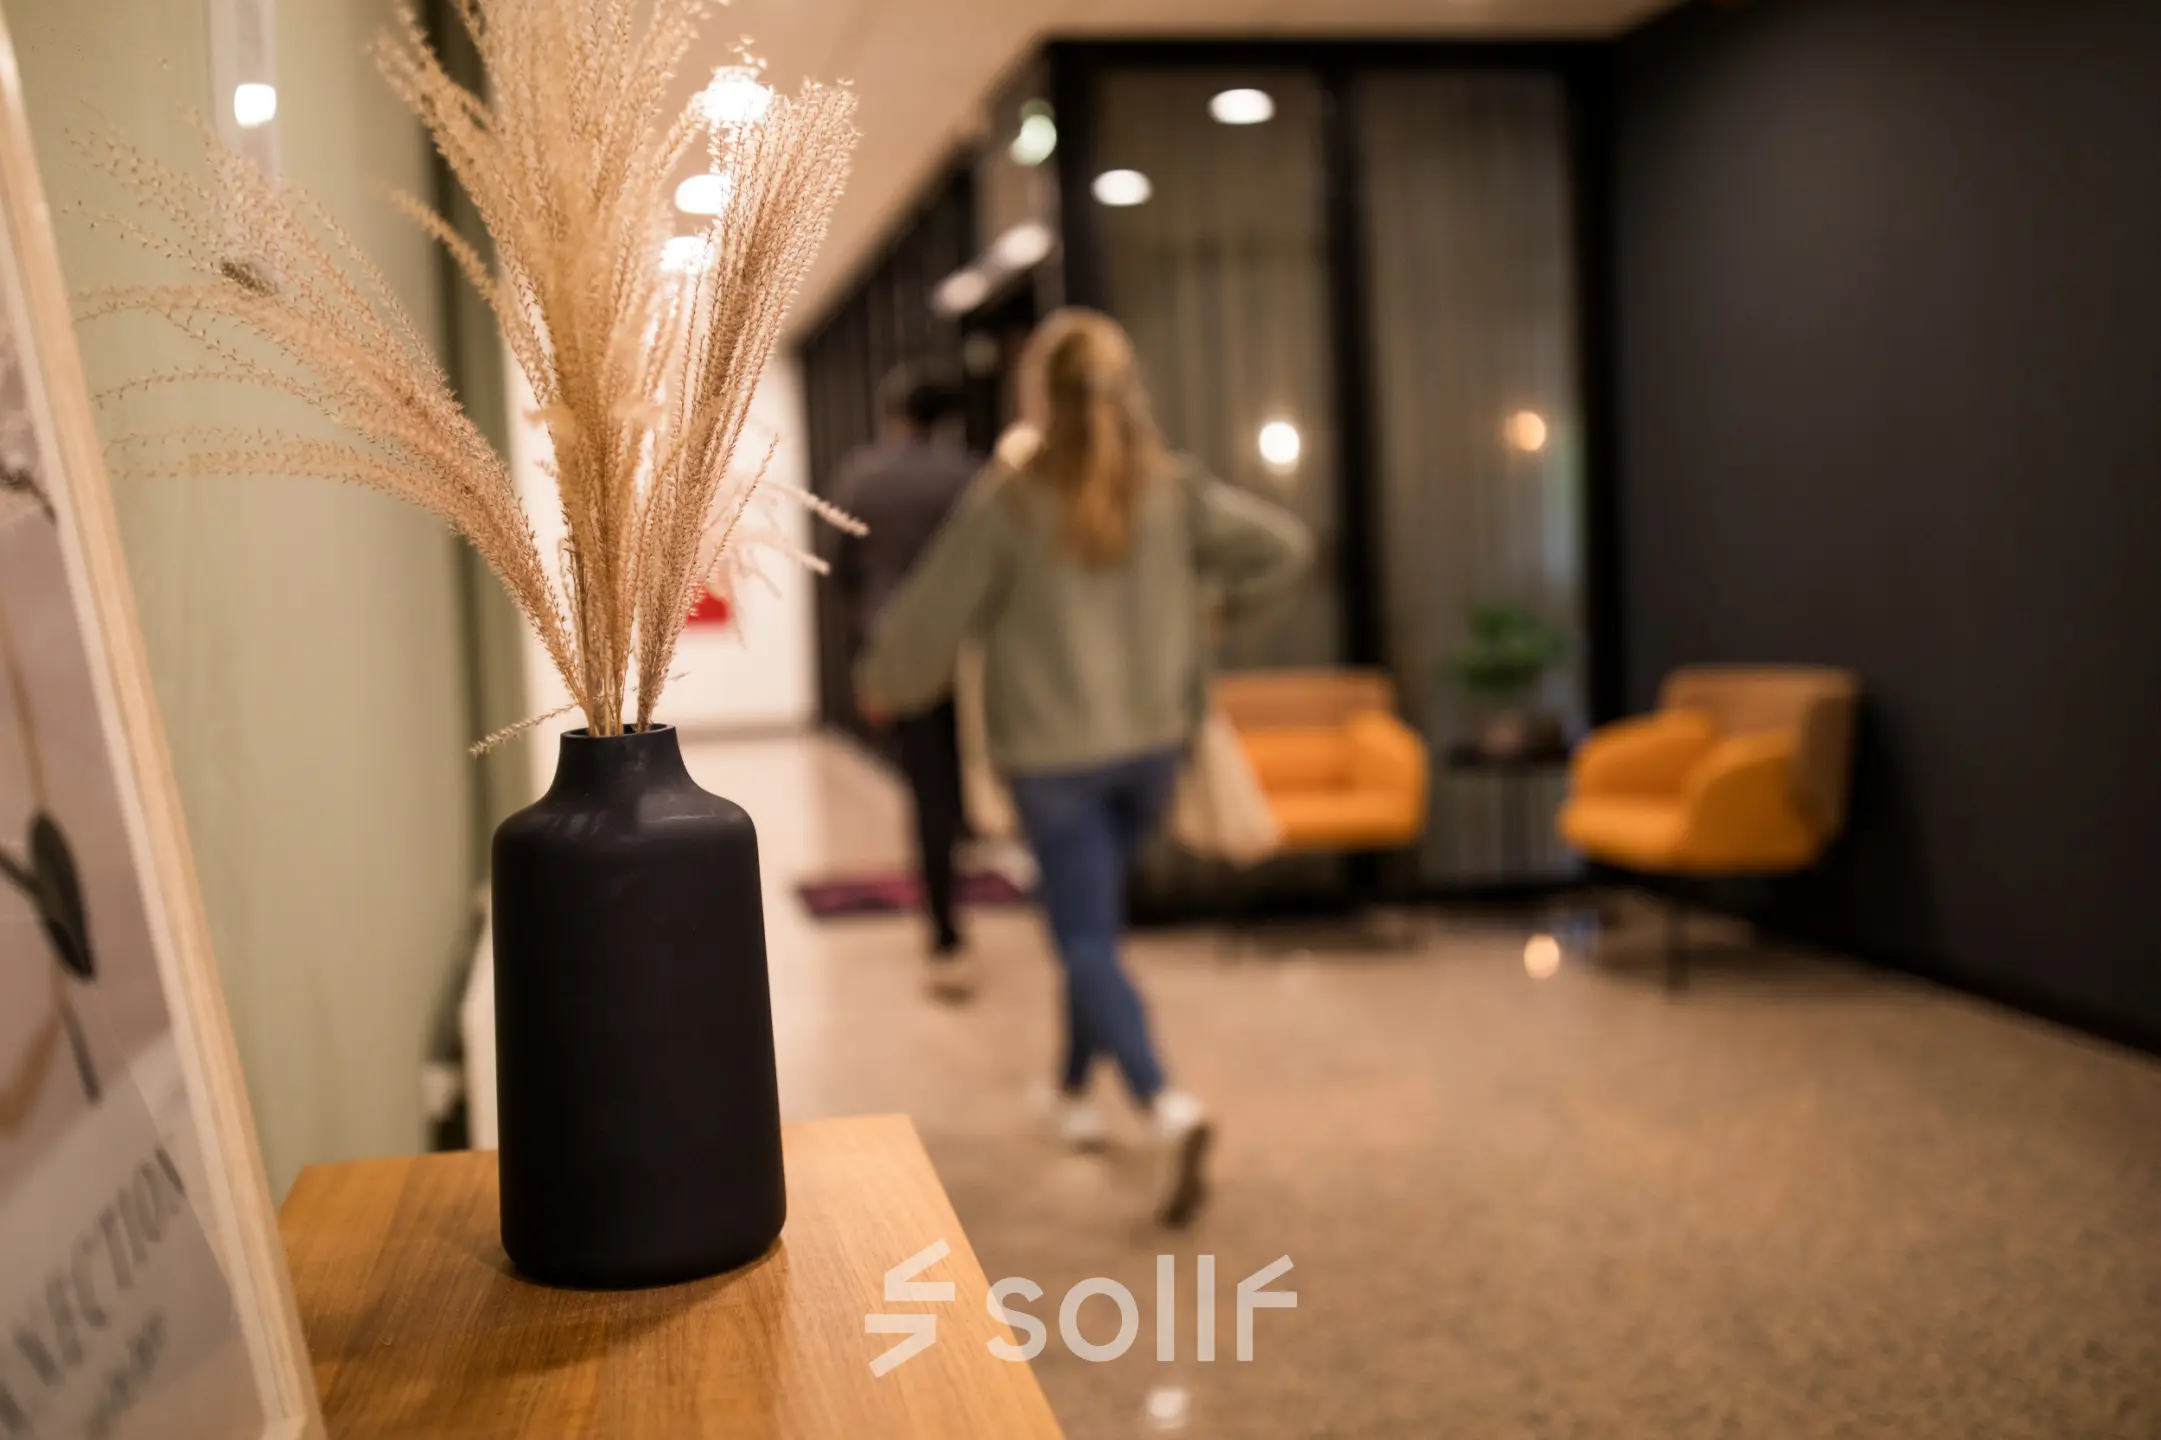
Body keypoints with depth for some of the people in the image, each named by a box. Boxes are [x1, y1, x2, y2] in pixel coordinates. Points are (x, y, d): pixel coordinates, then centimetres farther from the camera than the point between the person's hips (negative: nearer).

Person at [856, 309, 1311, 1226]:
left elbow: (931, 616, -9)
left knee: (1087, 940, -2)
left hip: (1053, 754, -4)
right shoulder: (1173, 490, -3)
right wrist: (1219, 597, 20)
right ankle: (1075, 1090, 36)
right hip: (1152, 741, 4)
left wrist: (883, 681, 11)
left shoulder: (1007, 502, -14)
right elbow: (1284, 545, 2)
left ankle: (1166, 1106, -23)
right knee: (1094, 917, 23)